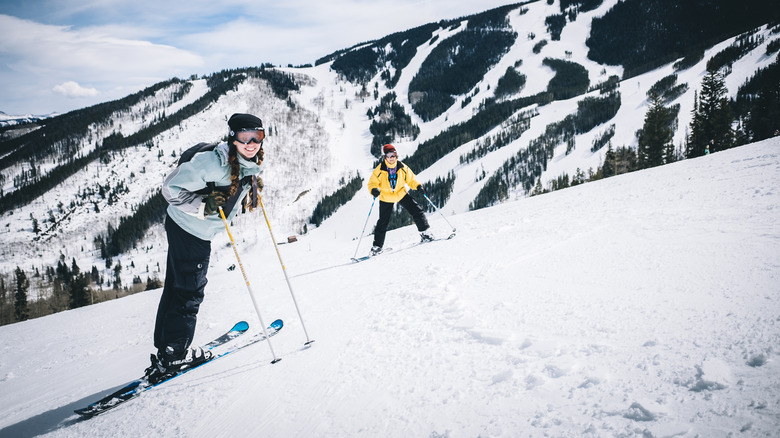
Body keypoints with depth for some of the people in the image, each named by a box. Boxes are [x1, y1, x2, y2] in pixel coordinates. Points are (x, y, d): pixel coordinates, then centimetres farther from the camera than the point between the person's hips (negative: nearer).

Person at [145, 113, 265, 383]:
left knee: (176, 289, 17)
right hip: (186, 229, -9)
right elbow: (172, 189, -23)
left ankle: (165, 352, 29)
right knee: (189, 292, -1)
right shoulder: (212, 161, -27)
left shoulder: (250, 165, 0)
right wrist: (205, 205, -29)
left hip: (200, 233, 9)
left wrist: (253, 188, 4)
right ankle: (172, 356, 12)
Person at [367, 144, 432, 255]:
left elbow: (411, 179, 1)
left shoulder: (403, 168, -11)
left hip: (401, 194, 2)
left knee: (417, 211, -7)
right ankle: (377, 246, 12)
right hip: (386, 197, -2)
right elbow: (372, 183, -13)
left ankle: (425, 233, 10)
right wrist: (374, 190, -35)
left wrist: (418, 186, -17)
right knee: (383, 222, 0)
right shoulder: (379, 170, -18)